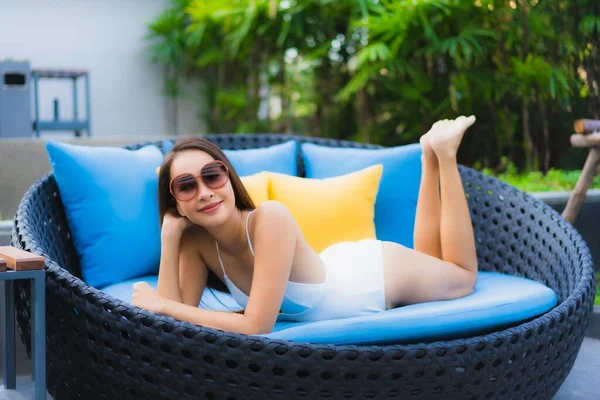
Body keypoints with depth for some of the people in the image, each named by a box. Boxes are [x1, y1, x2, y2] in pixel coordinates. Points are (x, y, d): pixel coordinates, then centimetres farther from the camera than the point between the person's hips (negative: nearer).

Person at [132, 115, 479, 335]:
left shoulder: (270, 218, -43)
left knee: (463, 277, 28)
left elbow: (256, 326, -44)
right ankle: (433, 155, 37)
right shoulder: (196, 239, -25)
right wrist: (169, 235, -33)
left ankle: (439, 153, 29)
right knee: (430, 257, 36)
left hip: (382, 271, -5)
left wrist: (160, 304, -39)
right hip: (339, 266, 5)